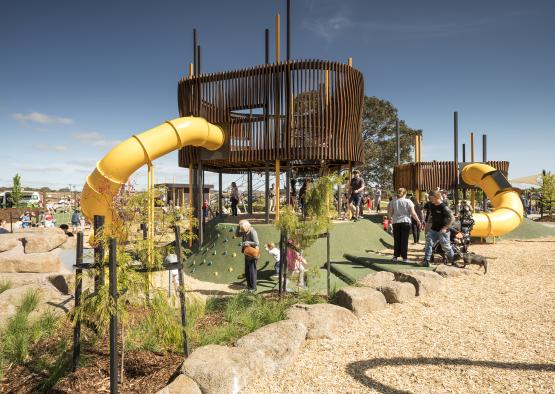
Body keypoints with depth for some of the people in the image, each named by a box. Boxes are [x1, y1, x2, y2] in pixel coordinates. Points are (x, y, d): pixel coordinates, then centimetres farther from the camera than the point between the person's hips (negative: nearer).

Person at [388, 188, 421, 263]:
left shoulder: (393, 202, 2)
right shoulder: (408, 201, -4)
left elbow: (390, 213, 2)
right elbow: (413, 213, -6)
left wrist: (390, 218, 21)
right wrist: (418, 221, 5)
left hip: (396, 222, 2)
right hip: (405, 222, -2)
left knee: (396, 240, 10)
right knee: (404, 240, 3)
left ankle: (395, 256, 14)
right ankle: (404, 257, 5)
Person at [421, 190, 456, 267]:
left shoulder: (444, 207, -20)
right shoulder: (431, 205, 1)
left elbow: (452, 218, -20)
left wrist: (445, 228, -21)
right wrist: (428, 224, 14)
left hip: (442, 231, -6)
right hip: (433, 229, 6)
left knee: (446, 246, 7)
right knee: (428, 243, -7)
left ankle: (453, 260, 28)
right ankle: (426, 261, -4)